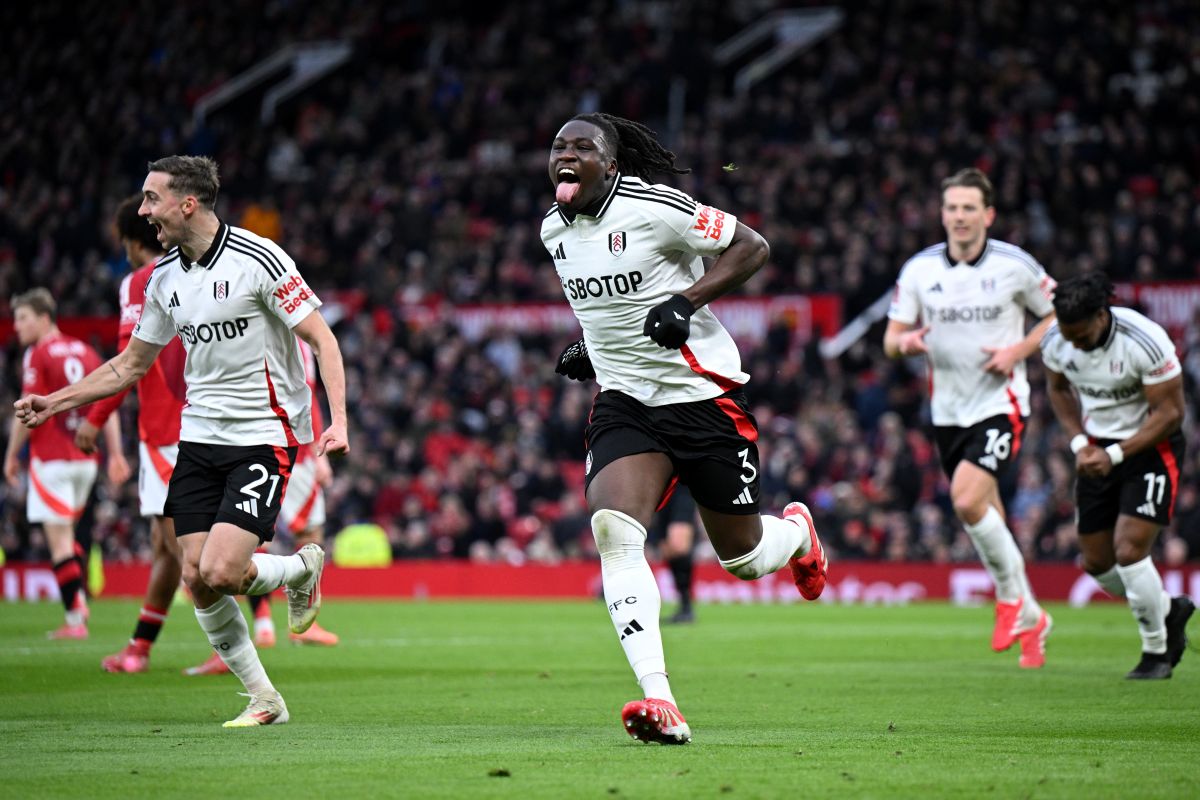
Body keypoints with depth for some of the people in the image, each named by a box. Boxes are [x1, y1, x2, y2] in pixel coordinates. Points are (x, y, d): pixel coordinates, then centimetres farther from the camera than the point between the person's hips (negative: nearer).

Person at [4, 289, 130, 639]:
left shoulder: (38, 355, -8)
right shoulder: (85, 352, 12)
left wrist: (12, 455, -3)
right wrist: (116, 454, 13)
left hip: (52, 459, -7)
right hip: (86, 459, 7)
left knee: (60, 540, -4)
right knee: (66, 536, 21)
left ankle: (74, 621, -5)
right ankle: (78, 602, 11)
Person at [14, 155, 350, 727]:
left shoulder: (258, 259, -13)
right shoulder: (164, 278, 7)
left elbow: (322, 340, -11)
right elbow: (130, 364, 20)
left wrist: (337, 420, -22)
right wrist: (56, 401, 15)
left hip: (264, 437, -6)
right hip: (199, 438, 7)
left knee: (220, 573, -18)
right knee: (196, 579, -2)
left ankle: (301, 567, 14)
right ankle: (264, 700, 11)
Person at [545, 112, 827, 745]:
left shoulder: (652, 207, -14)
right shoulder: (554, 230, 7)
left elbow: (752, 247, -9)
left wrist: (687, 301, -21)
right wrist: (592, 346, 11)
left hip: (703, 396, -5)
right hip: (624, 402, 5)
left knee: (743, 557, 7)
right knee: (613, 530, -23)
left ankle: (798, 533, 48)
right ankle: (660, 703, -29)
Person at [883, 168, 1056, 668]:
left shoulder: (1015, 266, -6)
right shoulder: (919, 270, 1)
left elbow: (1059, 315, 4)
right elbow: (891, 339, 5)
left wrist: (1019, 350, -12)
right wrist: (905, 341, -19)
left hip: (1001, 403, -4)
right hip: (948, 410, 4)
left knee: (968, 499, -24)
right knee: (984, 516, 10)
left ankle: (1012, 597, -4)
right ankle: (1030, 619, 26)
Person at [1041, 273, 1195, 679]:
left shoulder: (1146, 341, -27)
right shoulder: (1055, 340, -11)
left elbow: (1170, 412, -19)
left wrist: (1115, 455, -22)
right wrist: (1079, 442, -4)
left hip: (1150, 447, -6)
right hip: (1098, 450, 6)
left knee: (1129, 550, -17)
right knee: (1096, 561, 6)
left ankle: (1157, 651, 5)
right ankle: (1169, 610, 33)